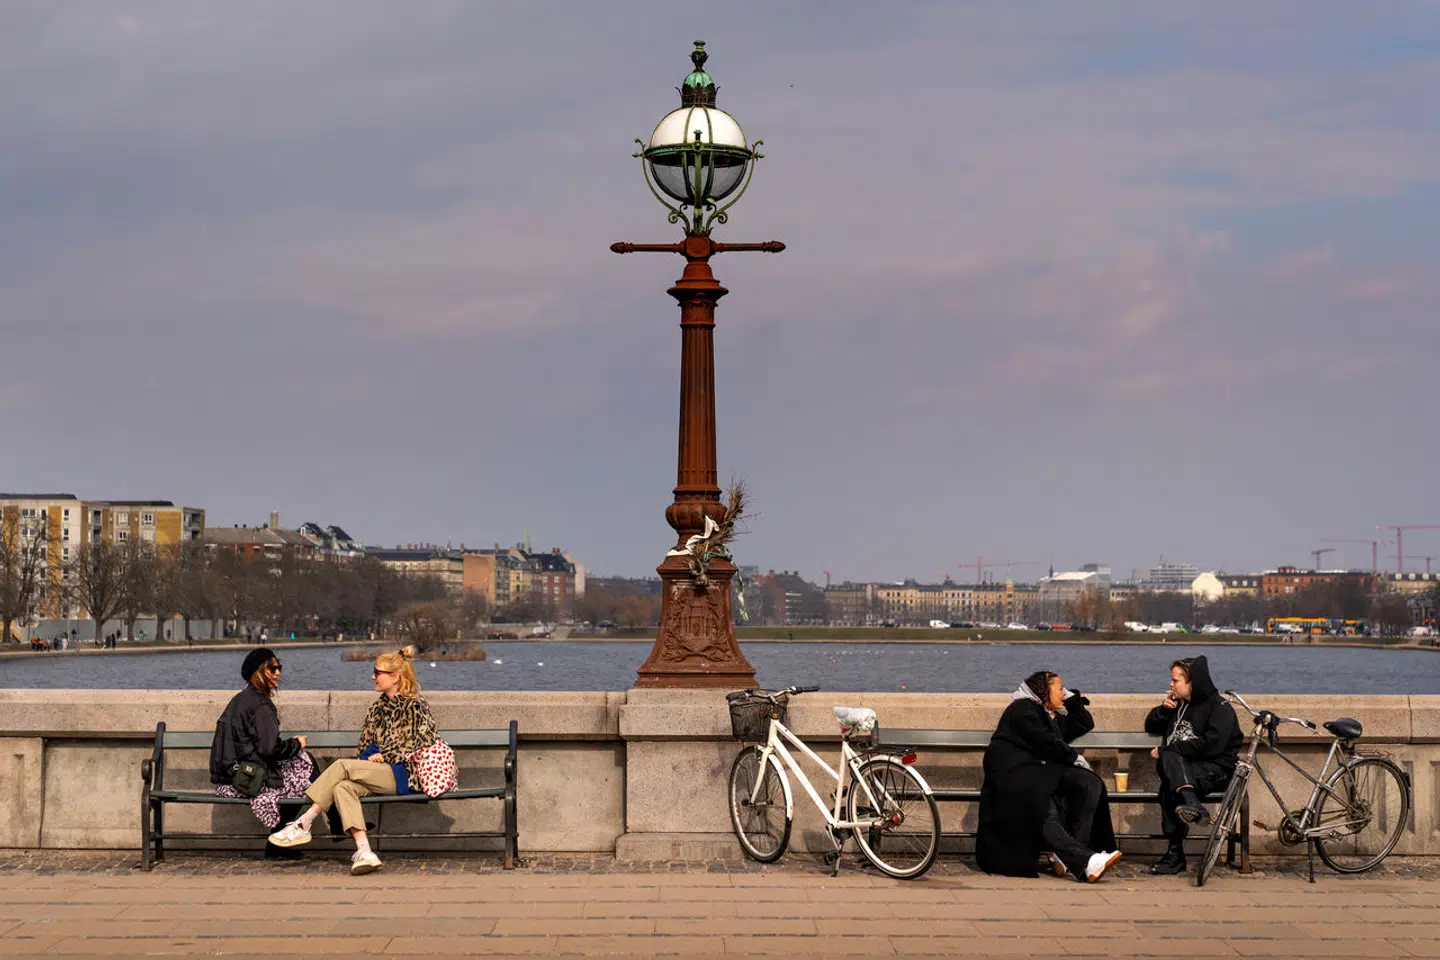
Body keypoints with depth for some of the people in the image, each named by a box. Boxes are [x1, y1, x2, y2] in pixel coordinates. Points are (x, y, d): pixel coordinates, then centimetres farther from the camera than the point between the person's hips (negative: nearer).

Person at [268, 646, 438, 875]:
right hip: (380, 774, 7)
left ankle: (302, 825, -21)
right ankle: (364, 852, -38)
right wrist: (371, 758, 2)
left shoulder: (415, 705, -1)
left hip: (402, 775, -7)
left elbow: (421, 747, -4)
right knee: (342, 786, -24)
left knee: (342, 766, -22)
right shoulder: (379, 707, 21)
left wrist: (384, 757, -5)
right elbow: (366, 746, 23)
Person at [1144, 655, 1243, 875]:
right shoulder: (1179, 705, 23)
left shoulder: (1219, 707, -1)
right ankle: (1192, 804, -51)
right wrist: (1164, 709, 12)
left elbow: (1211, 746, -15)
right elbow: (1150, 727, 33)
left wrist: (1166, 750, -14)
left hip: (1215, 770, -6)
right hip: (1179, 766, 6)